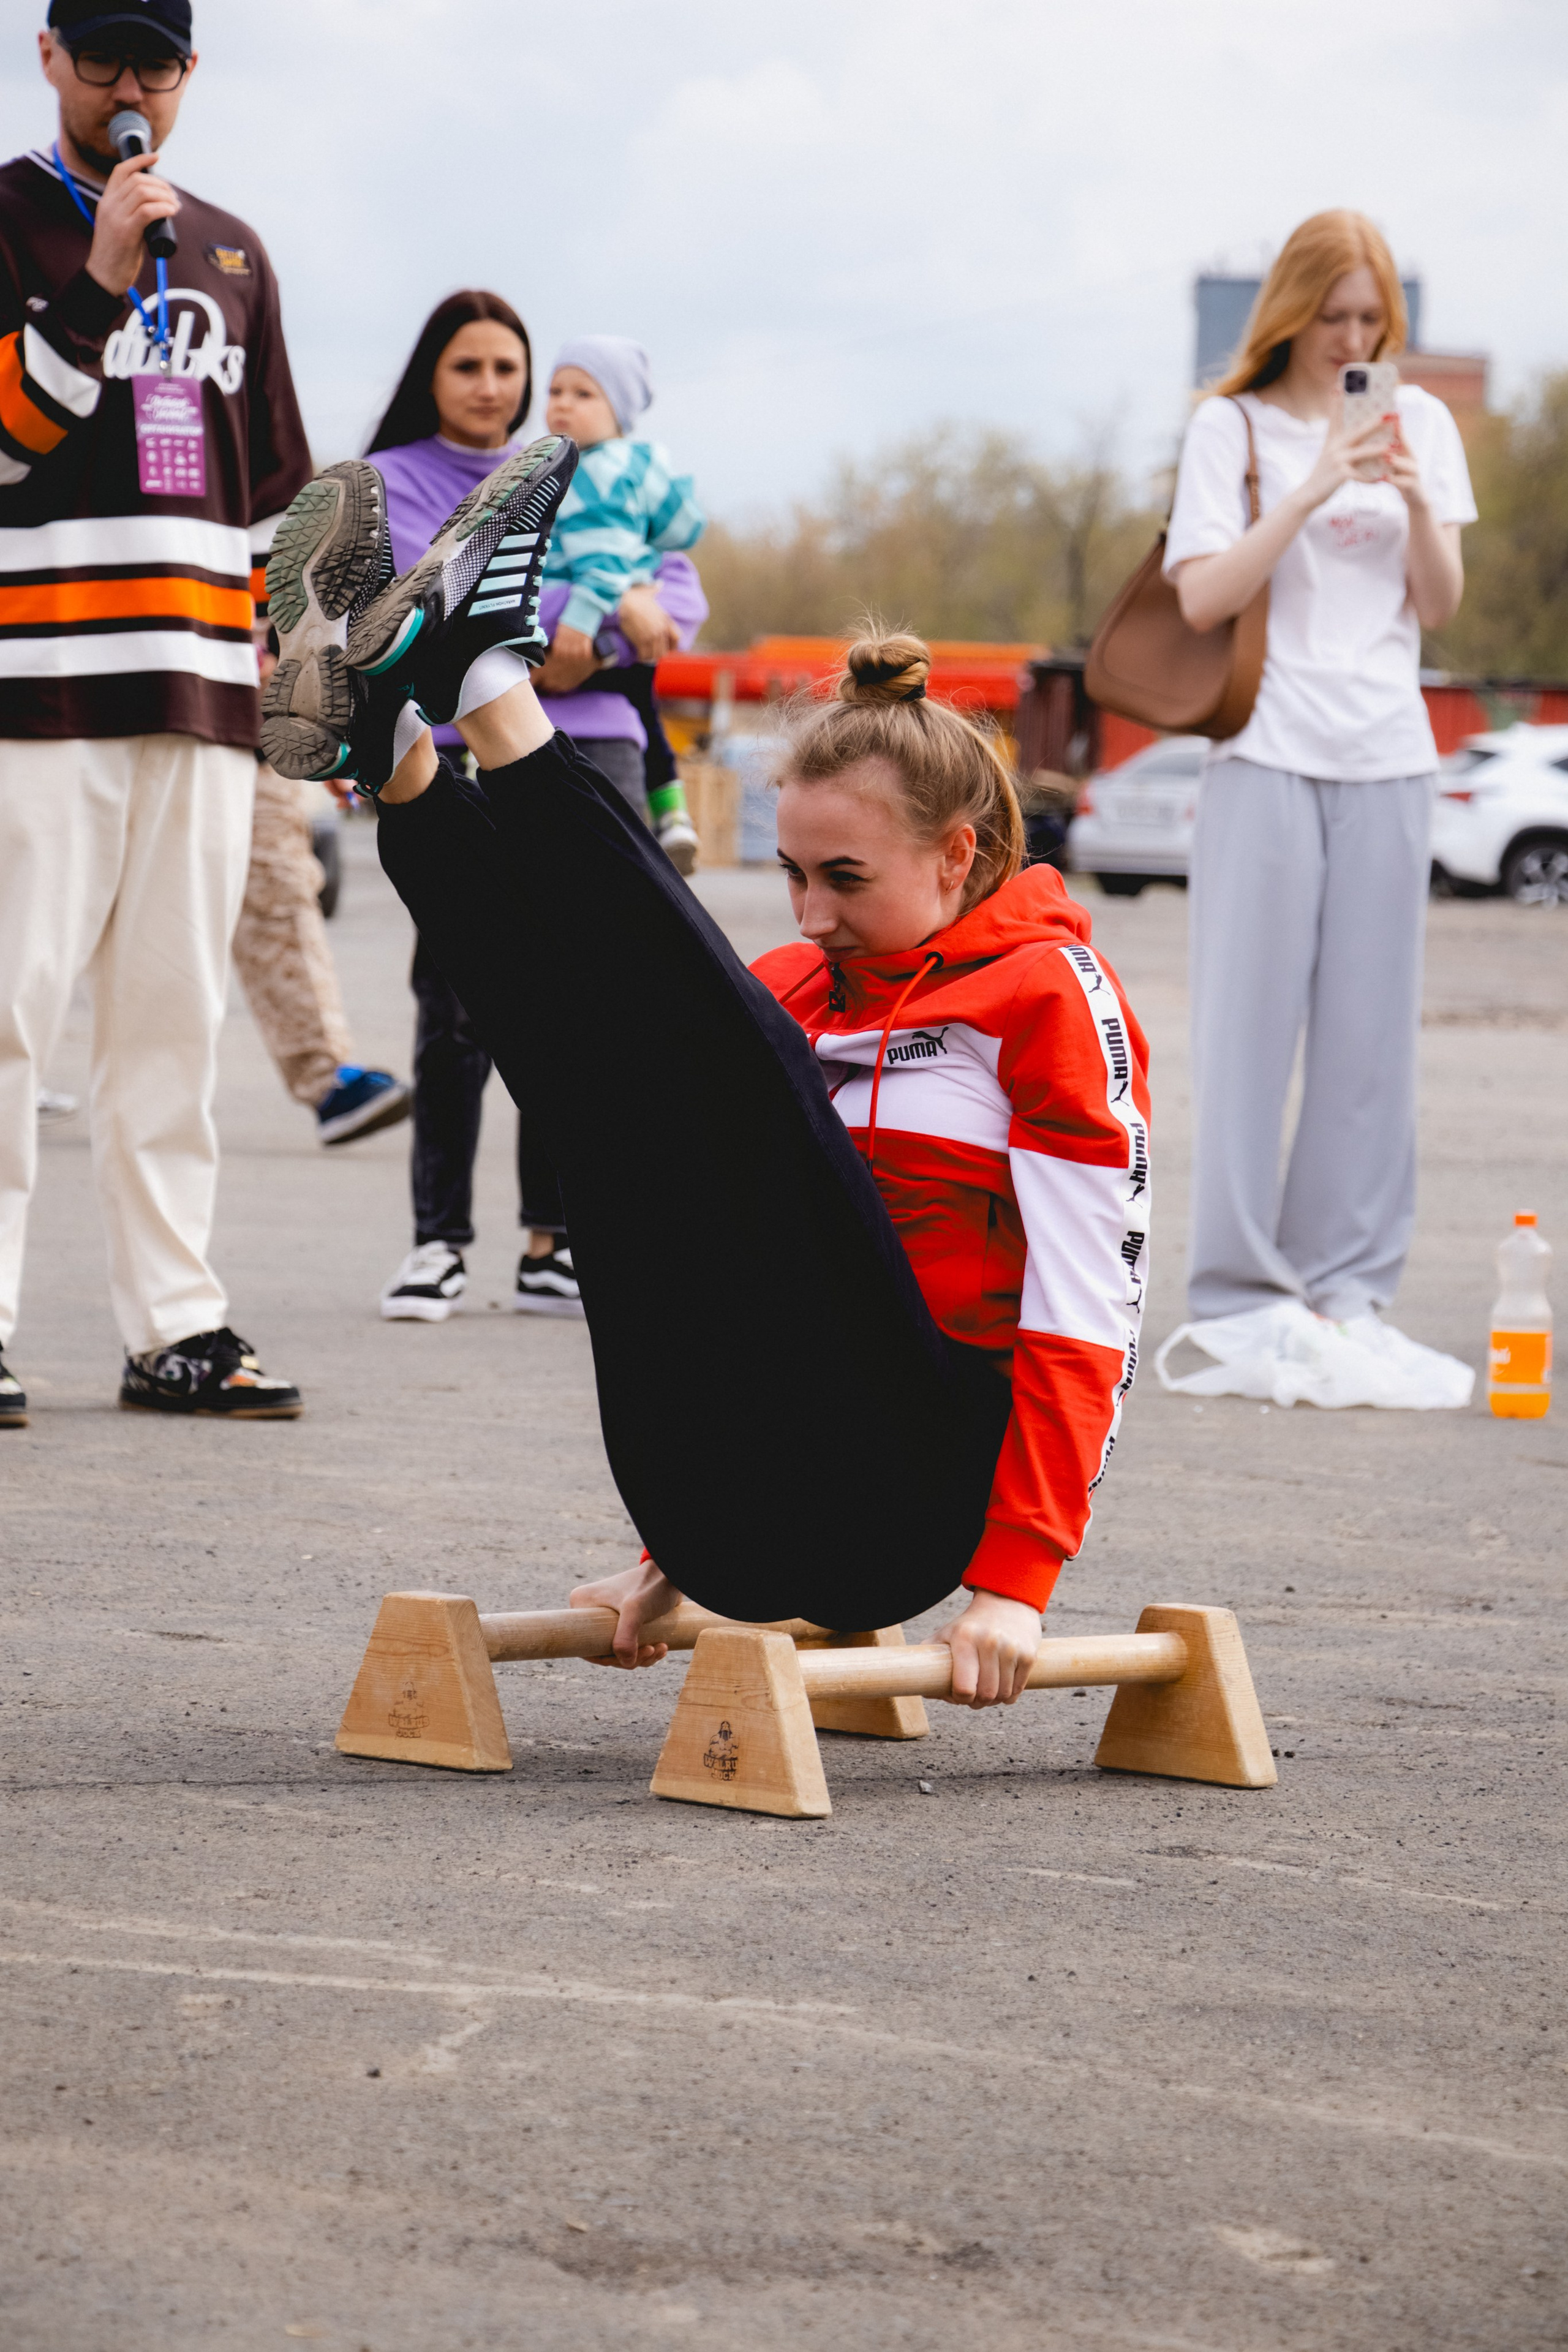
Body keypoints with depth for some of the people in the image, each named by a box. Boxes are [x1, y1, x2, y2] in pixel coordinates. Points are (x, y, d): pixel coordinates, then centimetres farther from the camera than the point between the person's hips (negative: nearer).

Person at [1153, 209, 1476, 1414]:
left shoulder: (1419, 422, 12)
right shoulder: (1233, 428, 2)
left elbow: (1440, 609, 9)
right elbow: (1202, 596, -8)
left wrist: (1418, 507, -9)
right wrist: (1314, 487, -15)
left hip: (1387, 760, 3)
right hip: (1268, 757, -3)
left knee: (1372, 1031, 2)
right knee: (1251, 1025, -5)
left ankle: (1347, 1291, 8)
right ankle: (1239, 1303, -2)